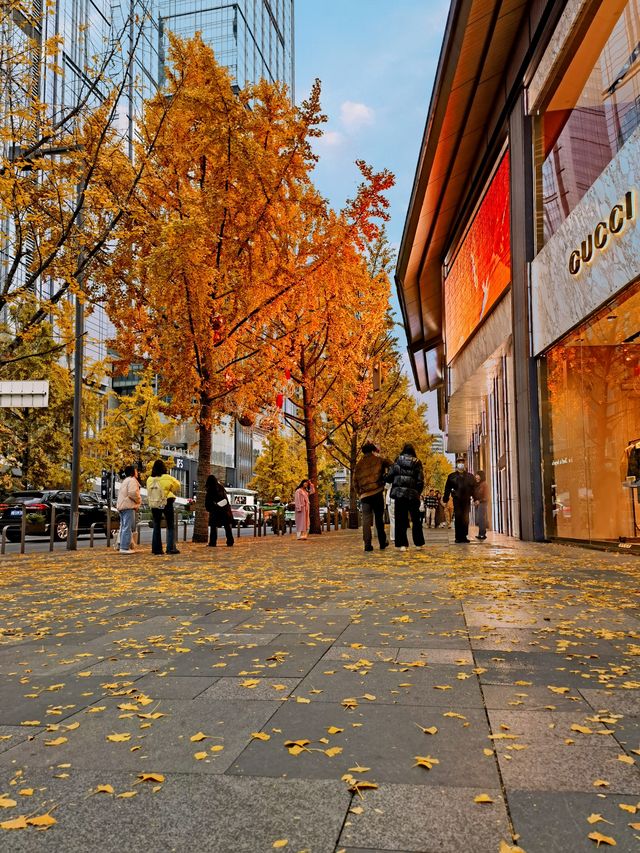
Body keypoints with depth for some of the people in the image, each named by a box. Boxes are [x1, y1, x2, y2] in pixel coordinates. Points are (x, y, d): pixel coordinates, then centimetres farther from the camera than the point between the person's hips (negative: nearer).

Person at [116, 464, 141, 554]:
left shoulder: (124, 481, 25)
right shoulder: (132, 480, -7)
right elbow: (132, 493, -21)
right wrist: (139, 500, -6)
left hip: (121, 506, 10)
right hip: (128, 506, -10)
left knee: (124, 527, 13)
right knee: (128, 527, -12)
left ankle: (122, 546, 15)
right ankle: (125, 547, -16)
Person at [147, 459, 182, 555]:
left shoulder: (149, 480, -2)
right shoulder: (167, 478, -10)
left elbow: (149, 492, 9)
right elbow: (177, 486, 6)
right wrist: (174, 494, 24)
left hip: (154, 504, 3)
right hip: (167, 503, -3)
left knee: (156, 527, 11)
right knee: (170, 526, 3)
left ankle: (156, 548, 9)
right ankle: (171, 548, -5)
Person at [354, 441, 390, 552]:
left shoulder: (359, 464, 13)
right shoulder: (378, 460, 4)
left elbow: (355, 480, 13)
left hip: (364, 495, 2)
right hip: (377, 492, -2)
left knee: (366, 520, -1)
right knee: (379, 518, 10)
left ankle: (367, 545, -8)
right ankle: (382, 543, 17)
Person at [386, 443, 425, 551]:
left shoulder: (397, 462, 2)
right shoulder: (417, 463, 3)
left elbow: (389, 477, -2)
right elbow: (420, 481, -1)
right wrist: (418, 493, 10)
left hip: (399, 493, -1)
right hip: (413, 494, 1)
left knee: (400, 519, 3)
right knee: (416, 519, 13)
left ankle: (402, 544, -3)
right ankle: (419, 543, 15)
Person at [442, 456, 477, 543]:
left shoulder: (470, 476, 13)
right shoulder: (452, 476, 8)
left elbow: (474, 488, 12)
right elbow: (447, 489, 6)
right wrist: (445, 500, 1)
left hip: (466, 500, 2)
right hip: (457, 500, -2)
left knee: (465, 519, 0)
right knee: (458, 518, -4)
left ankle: (464, 536, 6)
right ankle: (458, 537, -1)